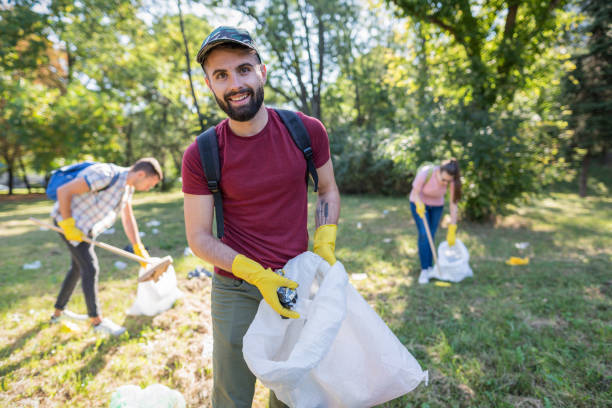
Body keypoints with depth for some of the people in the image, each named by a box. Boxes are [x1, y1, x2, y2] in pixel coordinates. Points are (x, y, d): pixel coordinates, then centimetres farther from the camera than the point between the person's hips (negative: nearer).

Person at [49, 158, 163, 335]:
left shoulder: (127, 185, -1)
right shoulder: (106, 176, -30)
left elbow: (128, 217, 8)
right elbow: (63, 190, -27)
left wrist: (139, 249, 9)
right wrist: (68, 225, -22)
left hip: (83, 225, 10)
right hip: (68, 221, -10)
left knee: (78, 267, 20)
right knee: (90, 268, -8)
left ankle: (58, 313, 37)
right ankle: (97, 321, 5)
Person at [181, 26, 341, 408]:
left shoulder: (307, 131, -9)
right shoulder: (201, 155, -13)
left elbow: (328, 190, 6)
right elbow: (199, 237, -9)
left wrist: (325, 244, -9)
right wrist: (257, 275, -20)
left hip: (295, 283, 2)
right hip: (236, 290, -1)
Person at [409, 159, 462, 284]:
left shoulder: (452, 179, -26)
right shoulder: (425, 173, -35)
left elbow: (453, 205, -21)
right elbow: (415, 194, -21)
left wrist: (452, 231, -22)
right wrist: (420, 205, -43)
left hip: (436, 205, 3)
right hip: (419, 203, -3)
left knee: (431, 237, 4)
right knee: (424, 235, -14)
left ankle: (430, 267, 19)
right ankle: (424, 270, -8)